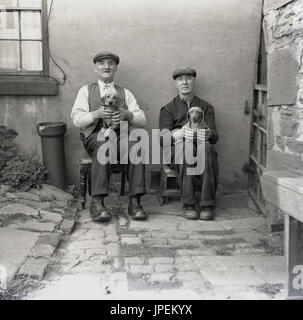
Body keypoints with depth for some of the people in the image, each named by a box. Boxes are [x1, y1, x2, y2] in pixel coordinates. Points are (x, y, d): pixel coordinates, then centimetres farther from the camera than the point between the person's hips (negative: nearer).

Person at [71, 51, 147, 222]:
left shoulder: (125, 93, 22)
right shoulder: (86, 91, 18)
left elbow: (143, 121, 9)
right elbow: (77, 120, 3)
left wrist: (127, 114, -13)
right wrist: (97, 114, -16)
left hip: (121, 133, 2)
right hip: (96, 134, -1)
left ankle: (135, 202, -30)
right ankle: (97, 202, -36)